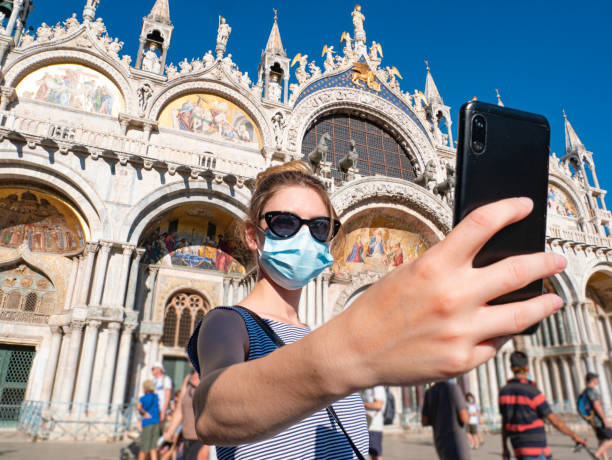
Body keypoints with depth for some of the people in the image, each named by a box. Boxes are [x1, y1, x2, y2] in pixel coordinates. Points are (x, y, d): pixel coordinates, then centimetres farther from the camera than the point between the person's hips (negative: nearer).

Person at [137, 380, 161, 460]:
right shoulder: (156, 397, 11)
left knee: (144, 448, 3)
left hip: (147, 423, -4)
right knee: (153, 447, 5)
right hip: (156, 422, 4)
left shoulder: (143, 398, -2)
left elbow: (138, 407, -20)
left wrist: (145, 413, -7)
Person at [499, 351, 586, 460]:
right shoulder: (532, 392, -16)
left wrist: (505, 447, 15)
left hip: (517, 444, 7)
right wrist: (574, 435, 3)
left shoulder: (503, 391, 2)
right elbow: (554, 420, -11)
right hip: (534, 447, -7)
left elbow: (504, 421, 7)